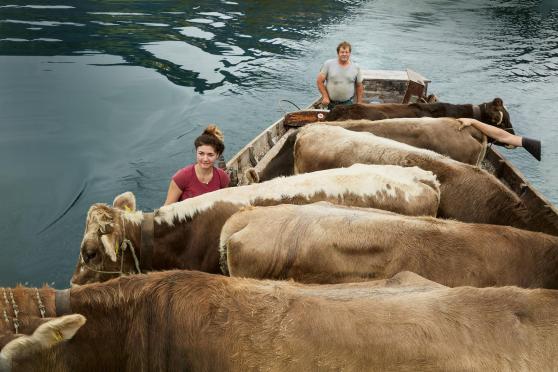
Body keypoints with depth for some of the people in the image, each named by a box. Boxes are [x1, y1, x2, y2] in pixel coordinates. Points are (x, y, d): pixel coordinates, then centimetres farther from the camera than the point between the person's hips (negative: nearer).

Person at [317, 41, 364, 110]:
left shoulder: (356, 67, 3)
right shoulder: (328, 64, -2)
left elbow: (359, 86, 10)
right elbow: (320, 81, -2)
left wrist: (359, 103, 7)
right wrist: (325, 97, -9)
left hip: (348, 104, 0)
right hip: (331, 103, 0)